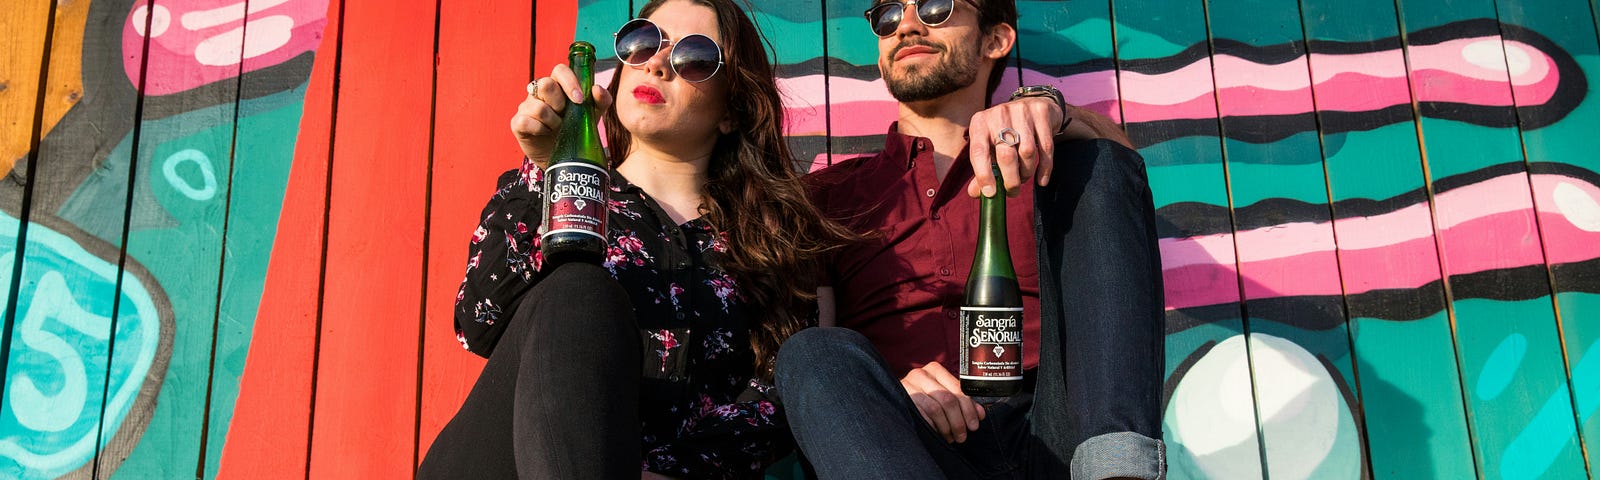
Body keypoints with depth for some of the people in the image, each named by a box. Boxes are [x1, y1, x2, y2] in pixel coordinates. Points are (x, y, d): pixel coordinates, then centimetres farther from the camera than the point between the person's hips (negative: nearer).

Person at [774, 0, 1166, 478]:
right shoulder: (827, 194, 19)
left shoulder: (1044, 163, 24)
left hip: (1052, 435, 1)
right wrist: (886, 388, -16)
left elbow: (1113, 148, 0)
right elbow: (809, 360, 5)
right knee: (815, 353, -30)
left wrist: (1049, 111, -21)